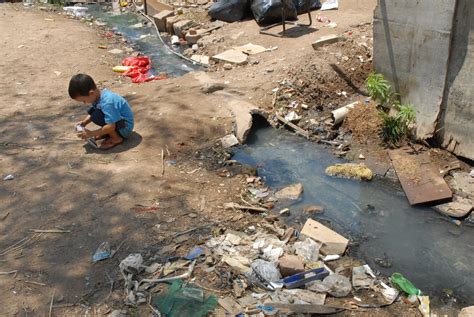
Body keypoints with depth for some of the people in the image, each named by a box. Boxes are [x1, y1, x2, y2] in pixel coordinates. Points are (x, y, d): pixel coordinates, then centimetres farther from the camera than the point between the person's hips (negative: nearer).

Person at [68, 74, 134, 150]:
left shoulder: (107, 102, -31)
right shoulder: (98, 96, -4)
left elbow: (111, 126, -32)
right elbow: (92, 114, 14)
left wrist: (91, 133, -25)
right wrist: (84, 122, -4)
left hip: (125, 127, -9)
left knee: (97, 117, -27)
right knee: (91, 111, 1)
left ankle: (116, 138, -10)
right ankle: (107, 132, 8)